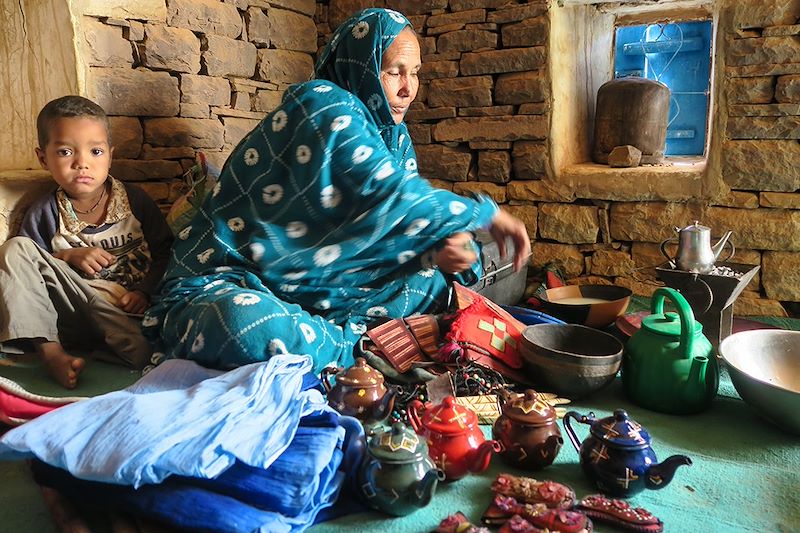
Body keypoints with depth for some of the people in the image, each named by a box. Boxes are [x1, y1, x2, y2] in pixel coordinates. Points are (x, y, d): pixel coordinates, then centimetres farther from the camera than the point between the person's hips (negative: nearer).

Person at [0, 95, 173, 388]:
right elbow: (24, 266, 9)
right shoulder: (44, 212, 6)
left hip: (129, 307, -5)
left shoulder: (135, 200, 4)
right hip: (74, 316, 5)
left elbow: (165, 252, 5)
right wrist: (69, 257, -9)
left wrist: (145, 291, -12)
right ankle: (50, 351, -22)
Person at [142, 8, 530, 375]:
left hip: (314, 287, 8)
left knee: (438, 278, 2)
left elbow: (407, 225, 8)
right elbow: (389, 195, -28)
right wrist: (486, 213, -16)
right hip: (225, 285, -7)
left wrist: (444, 249, -16)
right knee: (254, 331, -42)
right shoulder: (324, 105, -17)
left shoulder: (393, 134, 7)